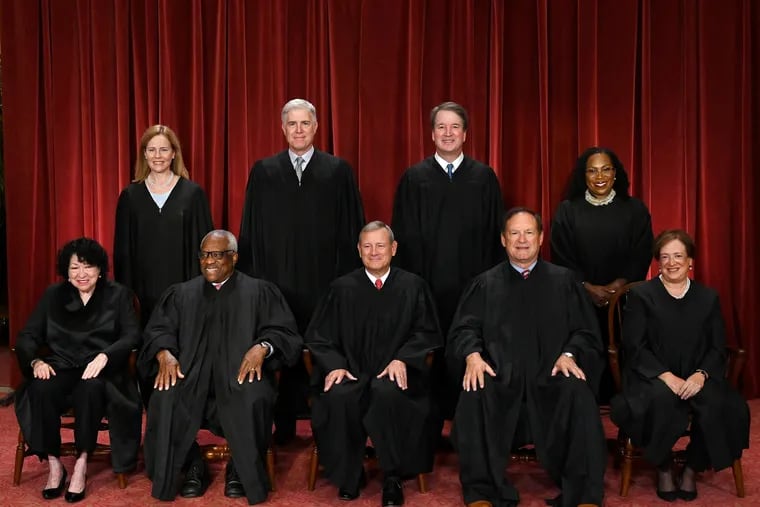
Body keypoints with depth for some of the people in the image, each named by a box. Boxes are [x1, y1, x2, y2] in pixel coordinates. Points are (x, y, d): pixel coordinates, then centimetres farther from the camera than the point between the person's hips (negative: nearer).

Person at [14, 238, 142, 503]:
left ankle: (81, 464, -22)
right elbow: (27, 336, 9)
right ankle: (54, 465, -18)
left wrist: (104, 356, -23)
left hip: (100, 371, -2)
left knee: (91, 388, -37)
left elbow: (132, 336, -4)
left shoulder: (119, 295, 7)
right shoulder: (53, 295, 15)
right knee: (40, 389, -32)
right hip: (62, 368, 2)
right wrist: (36, 361, -13)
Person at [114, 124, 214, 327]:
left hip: (181, 288, -1)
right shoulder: (130, 195, 6)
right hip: (143, 289, 1)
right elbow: (122, 248, 8)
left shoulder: (193, 193, 1)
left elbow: (202, 244, 2)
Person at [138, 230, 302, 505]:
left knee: (253, 399, -34)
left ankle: (241, 469, -8)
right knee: (165, 399, -29)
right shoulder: (181, 293, 19)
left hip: (242, 371, -2)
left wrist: (262, 347, -20)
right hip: (190, 373, 2)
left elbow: (283, 331, 3)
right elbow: (158, 330, 10)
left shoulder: (260, 292, 12)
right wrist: (164, 353, -14)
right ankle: (192, 466, -6)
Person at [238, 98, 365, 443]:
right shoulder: (263, 171, 8)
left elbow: (351, 229, 3)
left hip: (323, 282, -1)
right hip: (276, 280, 1)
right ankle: (284, 425, 19)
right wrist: (252, 278, 2)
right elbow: (250, 230, 8)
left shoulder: (338, 171, 5)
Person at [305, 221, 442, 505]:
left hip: (394, 373, -1)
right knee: (338, 396, -33)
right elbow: (318, 336, 9)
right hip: (351, 371, 1)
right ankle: (348, 475, -10)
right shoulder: (342, 288, 10)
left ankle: (393, 477, -16)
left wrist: (402, 359, -12)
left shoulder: (413, 287, 9)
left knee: (388, 393, -36)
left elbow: (427, 333, 7)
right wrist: (334, 365, -11)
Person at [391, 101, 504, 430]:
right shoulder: (414, 178, 5)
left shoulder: (484, 177, 6)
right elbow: (405, 236, 3)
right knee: (430, 357, 3)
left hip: (472, 283, 1)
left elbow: (495, 234, 6)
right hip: (427, 283, 0)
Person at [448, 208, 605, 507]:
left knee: (578, 394, -32)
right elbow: (464, 329, 8)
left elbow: (585, 332, 11)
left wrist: (569, 355, -11)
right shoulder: (485, 284, 17)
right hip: (500, 376, 0)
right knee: (474, 395, -32)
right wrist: (473, 355, -14)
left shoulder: (563, 281, 16)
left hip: (550, 376, 0)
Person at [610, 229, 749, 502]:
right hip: (652, 378, -2)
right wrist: (666, 376, -18)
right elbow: (634, 347, -4)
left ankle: (692, 469, -3)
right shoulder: (640, 295, 4)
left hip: (696, 378, 3)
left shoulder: (708, 298, 13)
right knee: (662, 399, -36)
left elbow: (717, 349, 7)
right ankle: (663, 470, -9)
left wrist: (700, 375, -14)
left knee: (718, 404, -29)